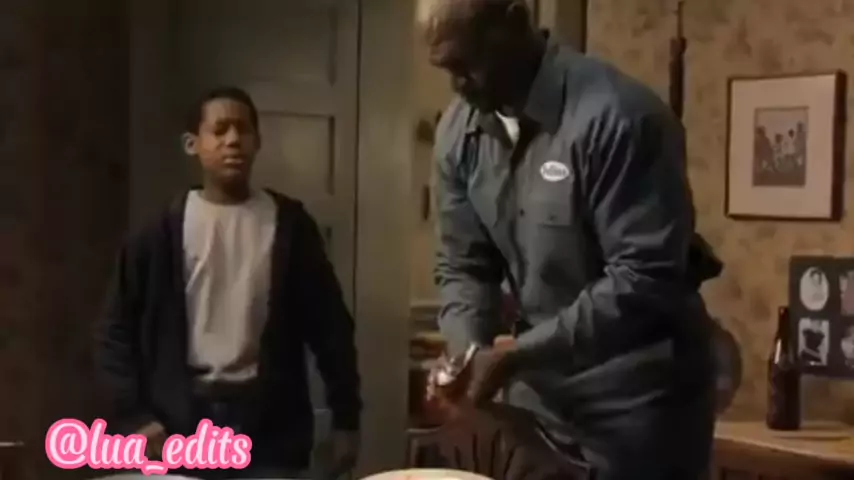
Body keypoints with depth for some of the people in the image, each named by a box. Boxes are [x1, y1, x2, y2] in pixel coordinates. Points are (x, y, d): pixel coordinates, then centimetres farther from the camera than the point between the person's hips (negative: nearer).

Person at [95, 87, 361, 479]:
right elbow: (118, 330, 4)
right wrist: (134, 416, -5)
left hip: (270, 420, 0)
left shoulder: (288, 225, 2)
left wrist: (346, 417, 4)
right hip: (184, 421, 0)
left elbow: (328, 324, 6)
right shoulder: (164, 232, 1)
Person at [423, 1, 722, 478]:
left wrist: (518, 355, -26)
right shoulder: (459, 132, -1)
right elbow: (464, 265, 6)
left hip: (637, 389, -6)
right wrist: (465, 356, -12)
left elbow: (646, 278, -25)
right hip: (539, 385, 6)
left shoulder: (617, 115, -22)